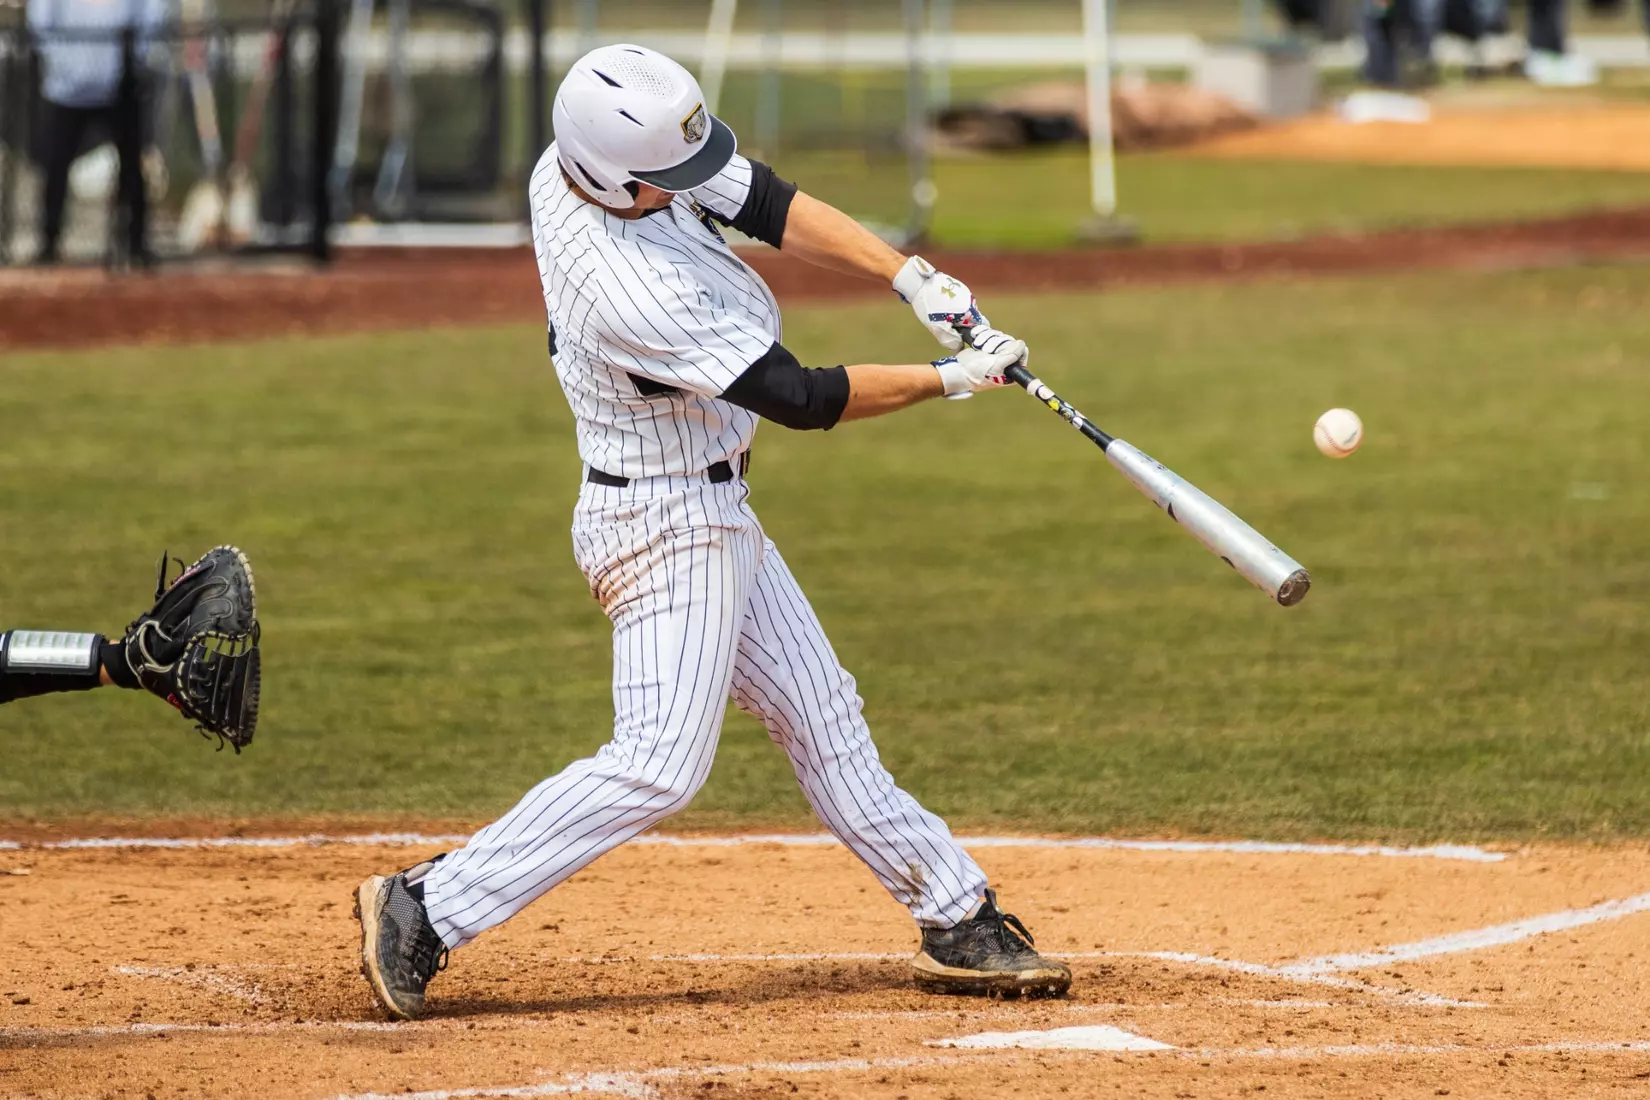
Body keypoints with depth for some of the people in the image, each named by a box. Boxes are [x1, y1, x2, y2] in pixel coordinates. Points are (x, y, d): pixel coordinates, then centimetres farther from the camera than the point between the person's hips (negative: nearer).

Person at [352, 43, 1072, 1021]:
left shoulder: (579, 160, -9)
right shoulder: (633, 294, -33)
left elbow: (763, 201, -2)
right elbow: (799, 397, -25)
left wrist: (911, 276, -12)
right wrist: (950, 380, -17)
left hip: (710, 512, 10)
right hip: (666, 526, -10)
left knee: (822, 719, 14)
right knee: (661, 764, -13)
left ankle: (960, 922, 22)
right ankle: (426, 911, -10)